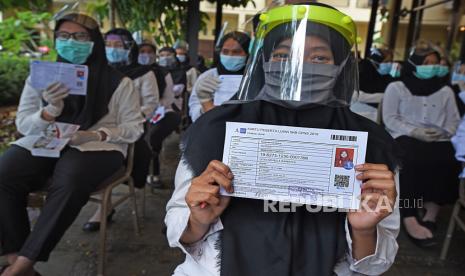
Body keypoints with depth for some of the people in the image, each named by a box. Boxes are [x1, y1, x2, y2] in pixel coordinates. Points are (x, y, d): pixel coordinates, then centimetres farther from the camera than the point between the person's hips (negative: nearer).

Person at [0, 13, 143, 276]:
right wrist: (50, 110, -15)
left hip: (97, 147, -3)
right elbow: (24, 125, 7)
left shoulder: (118, 83, 1)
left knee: (69, 181, -35)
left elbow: (134, 127, -1)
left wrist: (95, 135, -17)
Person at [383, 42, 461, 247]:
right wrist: (415, 131, -13)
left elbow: (454, 120, 16)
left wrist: (444, 132, -6)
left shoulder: (446, 91, 21)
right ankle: (409, 218, -32)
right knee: (412, 159, -35)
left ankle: (431, 214, -19)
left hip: (437, 139, 3)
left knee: (447, 161, -30)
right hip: (405, 137, -2)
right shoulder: (396, 87, 9)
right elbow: (390, 119, 0)